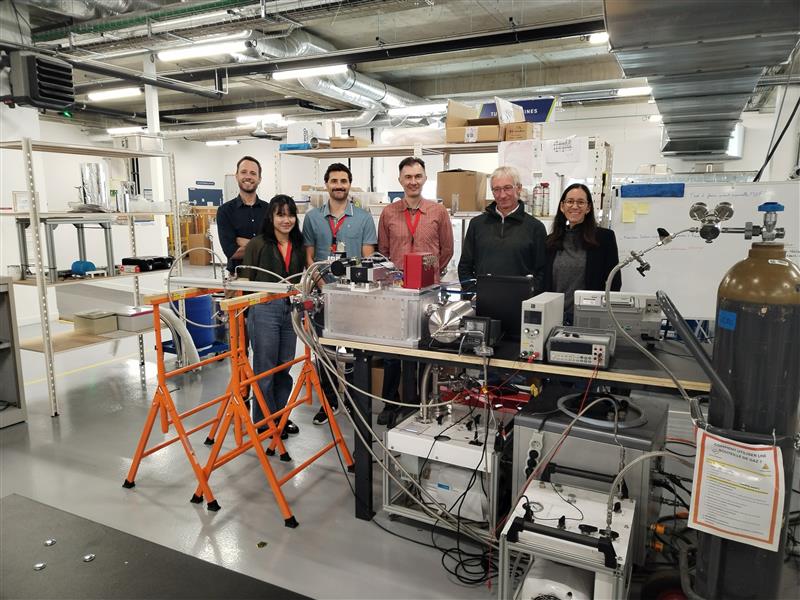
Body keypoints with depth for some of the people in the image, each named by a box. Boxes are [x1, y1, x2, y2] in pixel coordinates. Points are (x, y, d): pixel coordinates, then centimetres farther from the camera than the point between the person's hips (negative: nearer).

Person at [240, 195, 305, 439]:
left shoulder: (299, 246, 10)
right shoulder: (257, 244, -5)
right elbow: (246, 281, -3)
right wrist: (246, 315, -5)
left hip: (290, 310, 5)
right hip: (264, 310, -5)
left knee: (285, 368, 13)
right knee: (265, 369, 3)